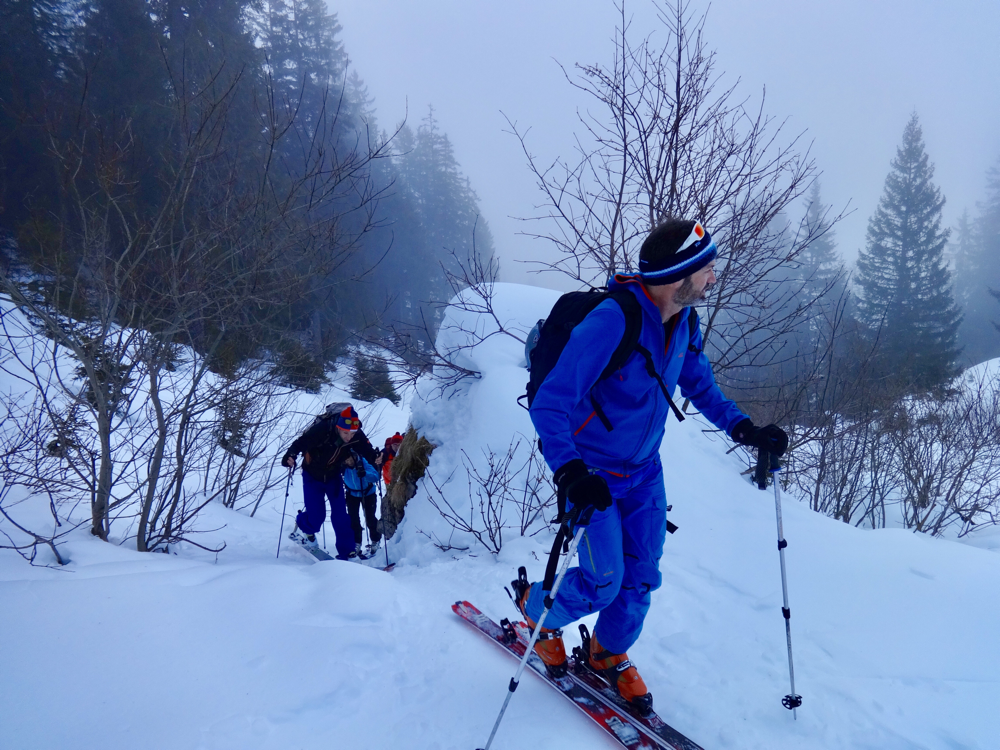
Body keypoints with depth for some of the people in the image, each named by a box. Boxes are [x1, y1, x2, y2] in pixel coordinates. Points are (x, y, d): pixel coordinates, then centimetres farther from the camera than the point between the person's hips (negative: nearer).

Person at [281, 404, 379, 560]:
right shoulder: (322, 430, -34)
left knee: (341, 516, -5)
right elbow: (300, 443, -28)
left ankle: (346, 553, 6)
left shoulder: (357, 436, -24)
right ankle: (302, 527, 30)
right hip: (312, 476, -3)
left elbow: (368, 452, -15)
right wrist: (290, 456, -46)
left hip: (334, 477, 3)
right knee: (316, 515, -6)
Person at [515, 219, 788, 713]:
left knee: (641, 577, 9)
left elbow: (702, 389, 12)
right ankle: (536, 606, 26)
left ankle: (610, 654, 35)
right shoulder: (611, 321, -30)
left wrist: (743, 428, -3)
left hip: (643, 471, 7)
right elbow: (549, 403, -32)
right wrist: (569, 471, -44)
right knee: (604, 582, -6)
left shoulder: (683, 326, -5)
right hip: (592, 472, -6)